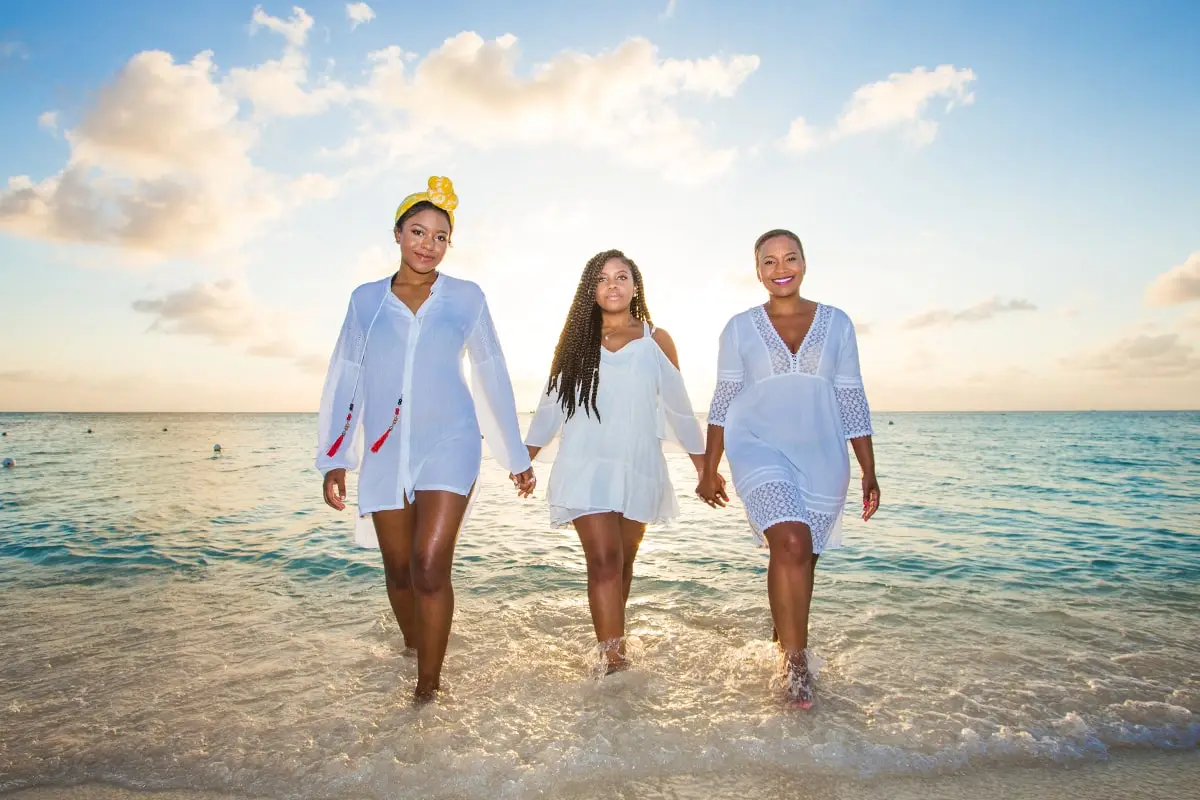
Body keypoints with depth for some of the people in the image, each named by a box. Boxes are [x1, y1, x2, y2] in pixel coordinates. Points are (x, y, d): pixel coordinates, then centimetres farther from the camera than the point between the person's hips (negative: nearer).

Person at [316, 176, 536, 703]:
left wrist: (517, 457, 7)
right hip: (385, 451, 3)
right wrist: (334, 460, 5)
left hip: (448, 445, -2)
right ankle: (413, 653, 36)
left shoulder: (466, 297, 2)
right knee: (399, 569, 11)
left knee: (430, 565, -14)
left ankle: (428, 688, 0)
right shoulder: (366, 300, 7)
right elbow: (345, 380, 8)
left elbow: (492, 377, 6)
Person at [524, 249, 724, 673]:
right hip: (586, 466, -1)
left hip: (638, 467, 1)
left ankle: (612, 640, 31)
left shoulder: (655, 340, 5)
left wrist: (705, 468, 8)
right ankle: (614, 659, -11)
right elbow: (551, 405, 10)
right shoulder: (576, 341, 7)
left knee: (624, 560, 11)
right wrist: (524, 460, 8)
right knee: (603, 560, -13)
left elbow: (678, 407, 8)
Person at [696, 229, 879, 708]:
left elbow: (852, 402, 7)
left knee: (797, 559, 10)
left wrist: (869, 473, 5)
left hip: (822, 459, 2)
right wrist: (709, 470, 6)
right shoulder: (740, 328, 4)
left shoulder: (836, 323, 7)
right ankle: (797, 660, -8)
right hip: (759, 452, -2)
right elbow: (723, 403, 7)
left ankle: (787, 647, 34)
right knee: (792, 545, -22)